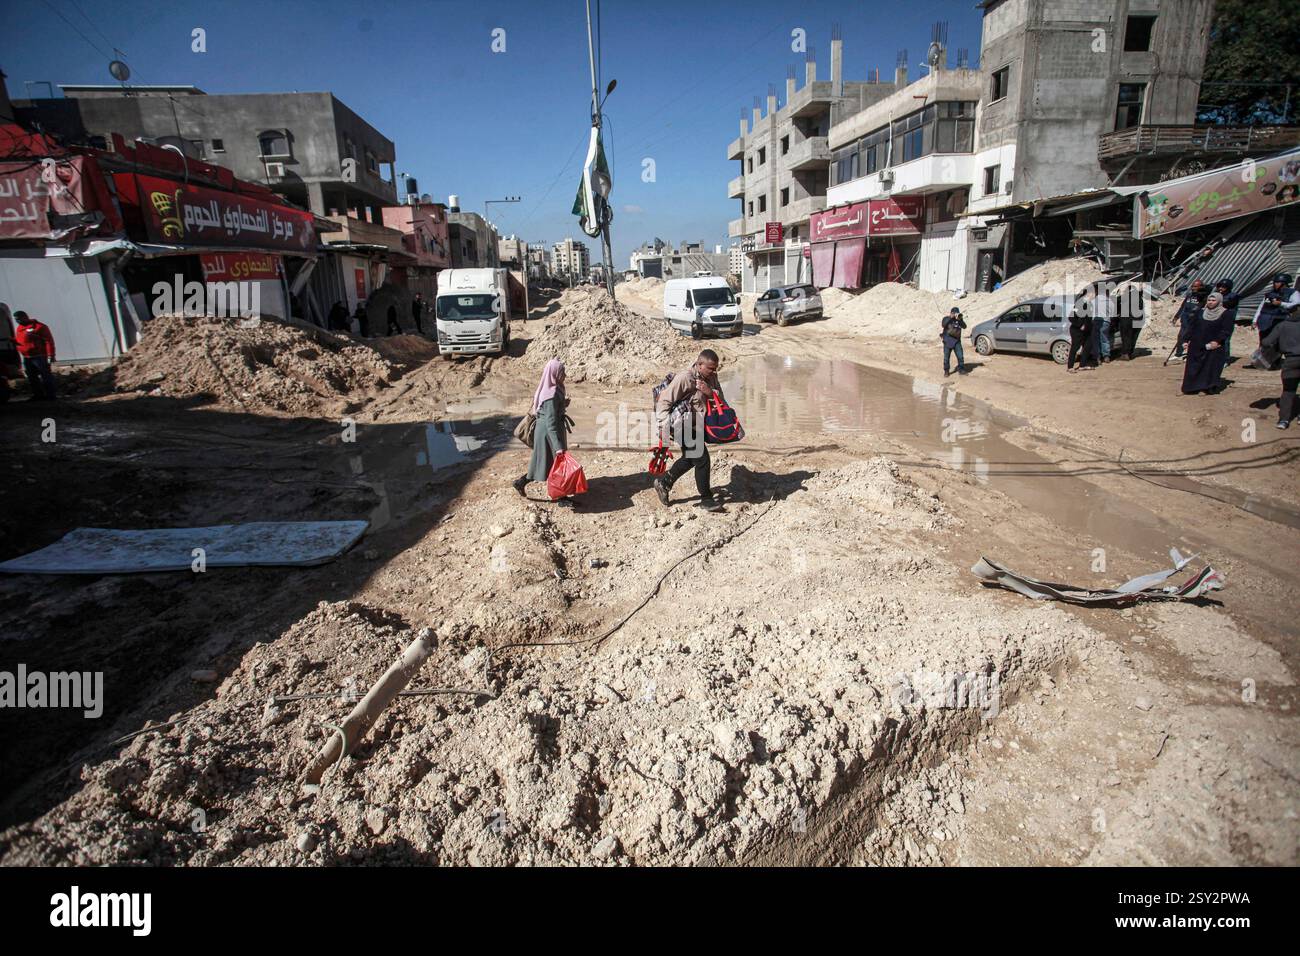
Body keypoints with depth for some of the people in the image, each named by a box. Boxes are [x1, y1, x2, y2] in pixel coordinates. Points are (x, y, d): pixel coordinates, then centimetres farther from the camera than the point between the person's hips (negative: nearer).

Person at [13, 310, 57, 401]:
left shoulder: (39, 327, -8)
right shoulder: (18, 329, 18)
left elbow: (49, 341, -13)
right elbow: (16, 341, 28)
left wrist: (51, 355, -18)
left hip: (39, 357, -9)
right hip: (26, 358, 9)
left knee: (45, 376, -5)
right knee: (32, 377, 11)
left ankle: (50, 395, -3)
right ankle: (38, 395, 19)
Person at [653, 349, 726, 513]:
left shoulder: (711, 377, 0)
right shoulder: (684, 378, -22)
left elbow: (720, 399, -1)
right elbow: (664, 401, -20)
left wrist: (710, 392, -22)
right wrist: (663, 426, -25)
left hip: (695, 424, 9)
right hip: (682, 424, -9)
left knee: (691, 457, 21)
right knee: (701, 459, -7)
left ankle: (663, 482, 36)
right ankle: (706, 499, 6)